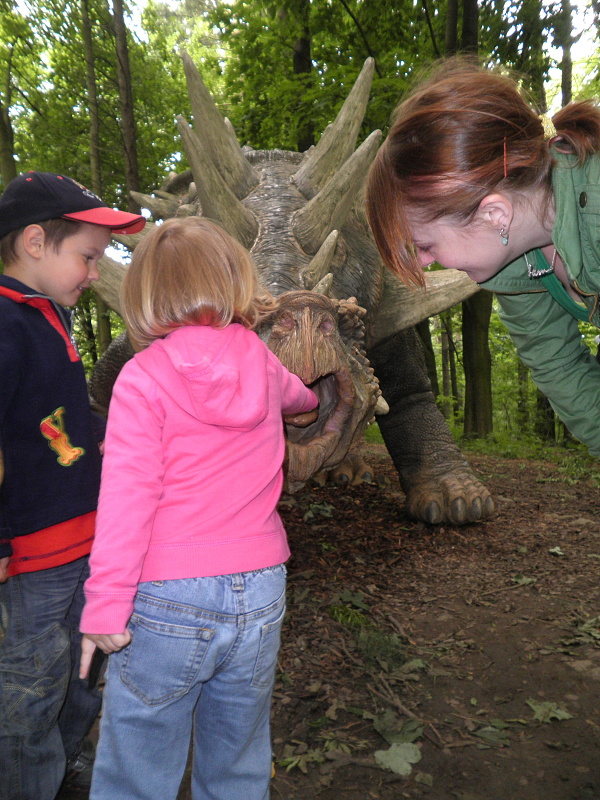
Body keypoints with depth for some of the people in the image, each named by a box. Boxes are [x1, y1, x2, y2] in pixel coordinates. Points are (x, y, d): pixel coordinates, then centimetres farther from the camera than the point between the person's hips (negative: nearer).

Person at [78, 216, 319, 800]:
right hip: (258, 594, 5)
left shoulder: (143, 377, -9)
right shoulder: (262, 364, 4)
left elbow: (127, 494, -15)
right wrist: (308, 403, 50)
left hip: (167, 601, -4)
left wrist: (105, 604, -8)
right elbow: (295, 396, 27)